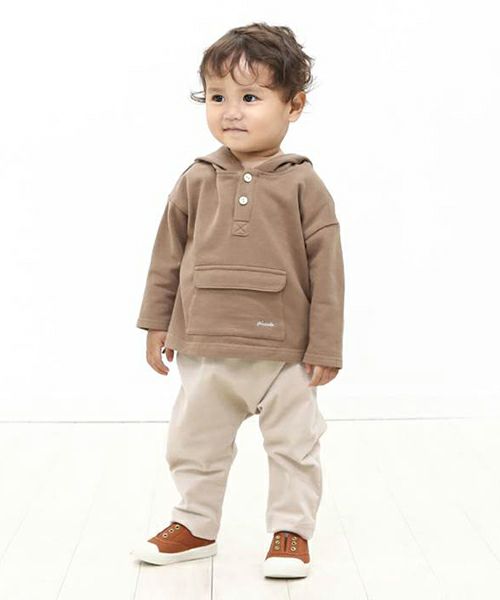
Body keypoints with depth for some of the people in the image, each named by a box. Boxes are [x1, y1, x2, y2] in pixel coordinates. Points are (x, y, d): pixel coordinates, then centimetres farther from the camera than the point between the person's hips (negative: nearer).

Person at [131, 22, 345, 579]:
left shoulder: (303, 185, -8)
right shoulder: (196, 182, 0)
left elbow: (326, 268, -7)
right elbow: (168, 254, 7)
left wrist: (325, 346, -8)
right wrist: (157, 323, 7)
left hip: (283, 351, -3)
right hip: (204, 350, 3)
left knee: (294, 446, 9)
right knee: (193, 443, 15)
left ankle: (291, 531, 26)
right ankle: (195, 525, 33)